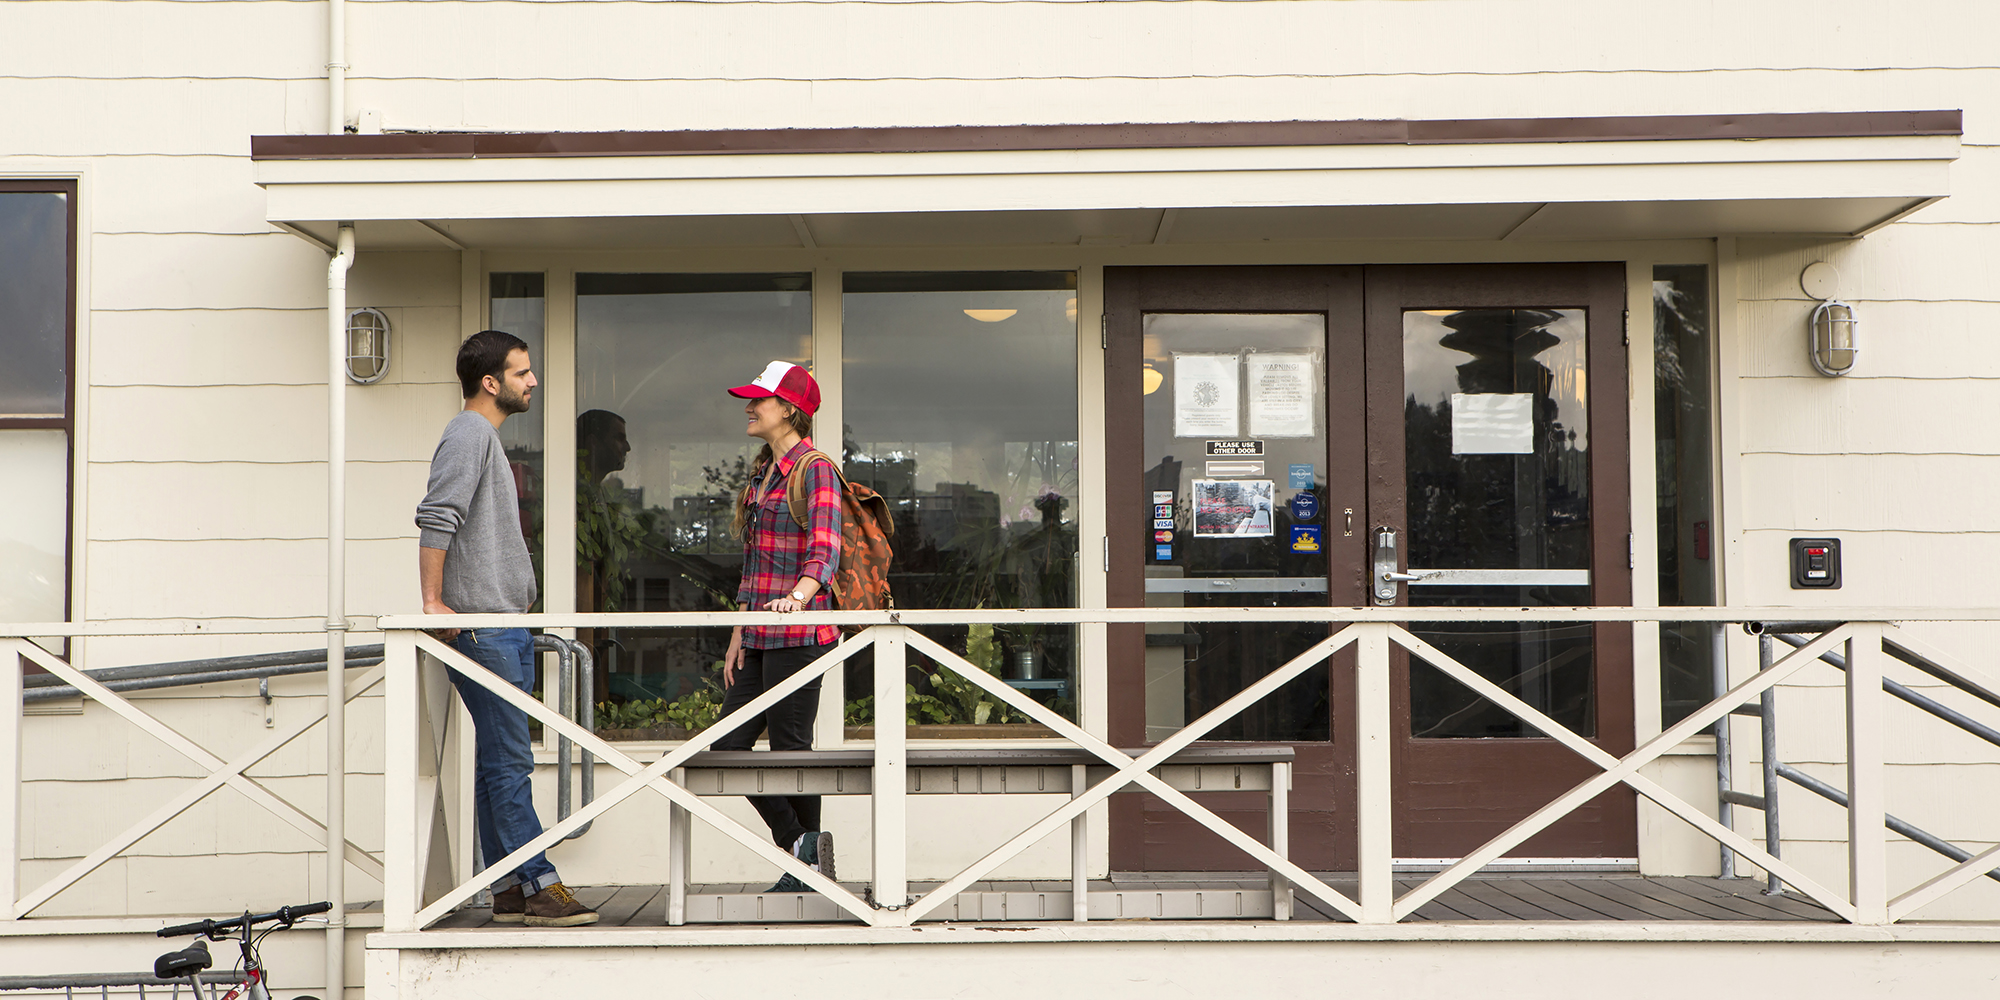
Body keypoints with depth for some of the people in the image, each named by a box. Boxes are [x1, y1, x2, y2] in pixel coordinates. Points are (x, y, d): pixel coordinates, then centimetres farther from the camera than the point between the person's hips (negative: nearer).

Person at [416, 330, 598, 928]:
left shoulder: (487, 436, 22)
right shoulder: (468, 434, -9)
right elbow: (436, 519, -19)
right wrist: (433, 602, -23)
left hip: (507, 626, 10)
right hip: (482, 628, -10)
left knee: (500, 761, 9)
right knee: (509, 761, -8)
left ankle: (508, 890, 12)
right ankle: (537, 885, -6)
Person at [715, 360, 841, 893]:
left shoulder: (815, 470, -8)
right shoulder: (762, 473, 18)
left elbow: (824, 550, -21)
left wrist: (797, 596, -40)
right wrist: (738, 638, 14)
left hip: (799, 633, -9)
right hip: (760, 637, 9)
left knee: (789, 749, -3)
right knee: (728, 748, 6)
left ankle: (807, 867, 11)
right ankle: (797, 846, 16)